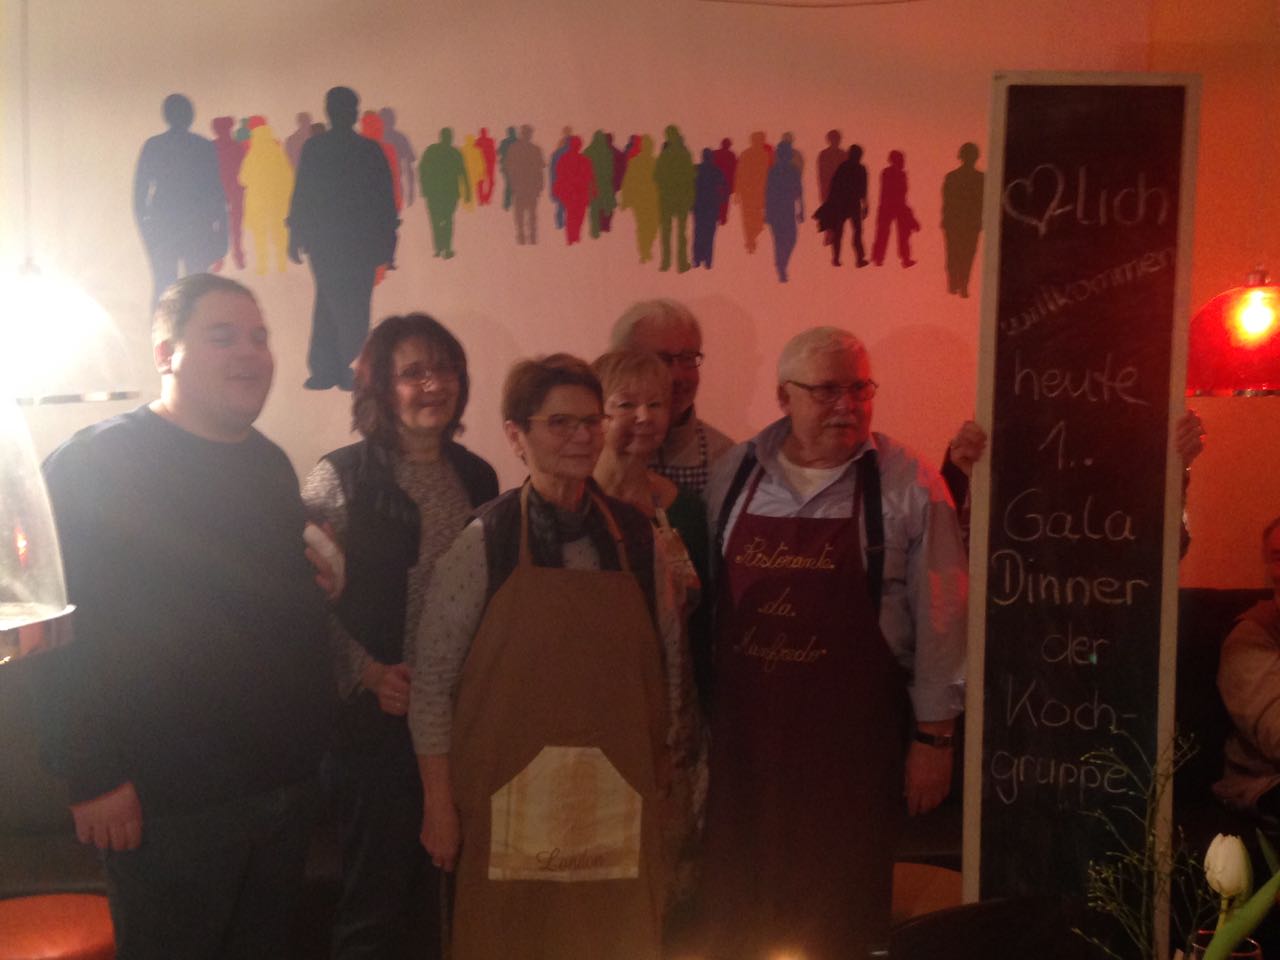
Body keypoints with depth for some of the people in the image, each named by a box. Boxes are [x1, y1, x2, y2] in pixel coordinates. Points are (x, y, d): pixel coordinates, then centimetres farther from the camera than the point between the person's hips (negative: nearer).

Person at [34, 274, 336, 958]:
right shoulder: (91, 465, -11)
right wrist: (93, 777, -19)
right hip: (168, 801, -7)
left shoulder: (271, 466, 12)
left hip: (285, 784, 7)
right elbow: (62, 631, -16)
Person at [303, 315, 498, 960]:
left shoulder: (477, 477, 7)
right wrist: (368, 673, -19)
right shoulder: (341, 478, -8)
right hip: (379, 714, -4)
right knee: (376, 888, 5)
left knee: (441, 882, 15)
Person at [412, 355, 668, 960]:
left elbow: (659, 662, 12)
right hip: (509, 805, -3)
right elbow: (433, 680, -6)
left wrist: (658, 777, 12)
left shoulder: (636, 537, 4)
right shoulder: (485, 540, -7)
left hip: (614, 807, 3)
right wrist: (439, 805, -6)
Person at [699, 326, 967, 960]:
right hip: (745, 719, 3)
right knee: (735, 906, 13)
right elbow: (701, 594, 11)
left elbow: (938, 617, -3)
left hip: (853, 723, -3)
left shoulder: (906, 486, -5)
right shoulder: (734, 474, 4)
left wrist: (935, 735, -3)